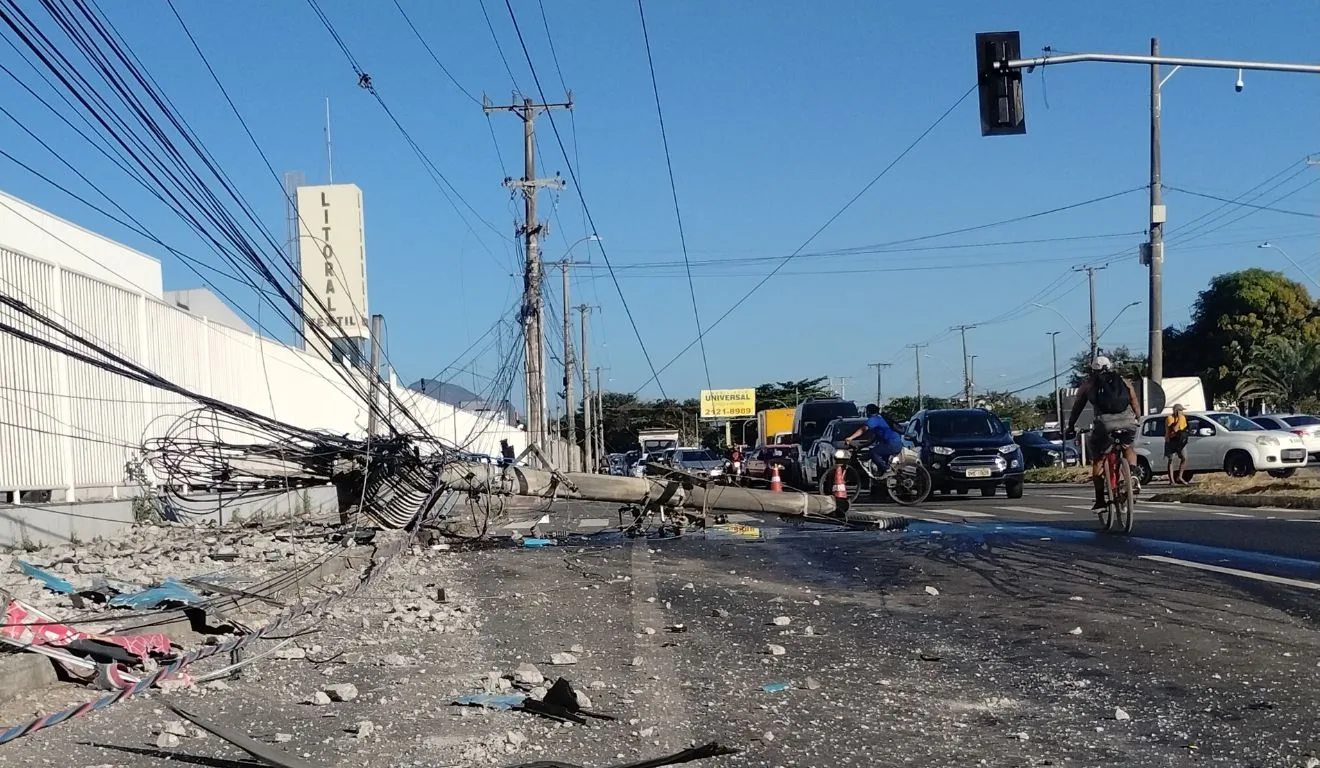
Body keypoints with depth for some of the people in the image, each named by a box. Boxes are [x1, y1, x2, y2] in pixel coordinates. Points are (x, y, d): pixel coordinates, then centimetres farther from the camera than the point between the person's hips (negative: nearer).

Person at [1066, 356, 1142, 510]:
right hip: (1128, 422, 2)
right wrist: (1136, 421, 39)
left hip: (1104, 422, -2)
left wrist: (1071, 427, 34)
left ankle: (1100, 500, 9)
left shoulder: (1088, 384, 23)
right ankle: (1133, 474, 3)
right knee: (1128, 448, 31)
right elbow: (1135, 405, 24)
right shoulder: (1124, 382, 27)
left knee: (1098, 459, 15)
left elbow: (1077, 407, 25)